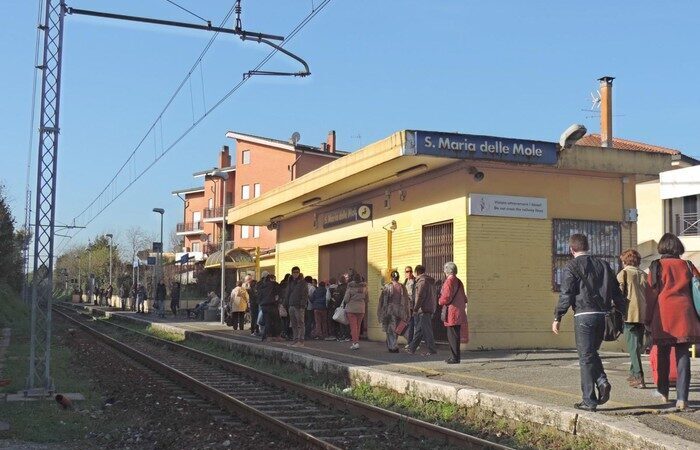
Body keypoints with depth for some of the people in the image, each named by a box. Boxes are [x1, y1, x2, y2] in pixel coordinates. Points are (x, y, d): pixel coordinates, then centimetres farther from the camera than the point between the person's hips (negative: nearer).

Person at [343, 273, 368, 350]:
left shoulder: (350, 287, -10)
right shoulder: (364, 287, 1)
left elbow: (346, 299, -9)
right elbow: (367, 299, 7)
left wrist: (344, 303, 12)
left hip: (351, 308, -3)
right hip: (361, 308, 3)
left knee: (353, 326, -3)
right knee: (358, 326, 13)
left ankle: (355, 342, -13)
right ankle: (356, 341, 17)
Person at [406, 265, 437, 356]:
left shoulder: (422, 281, -12)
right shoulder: (430, 281, 19)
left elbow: (420, 296, -20)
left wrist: (415, 308, -16)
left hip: (424, 310, -10)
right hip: (429, 309, 10)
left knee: (426, 330, -6)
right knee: (419, 330, 13)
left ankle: (432, 350, -4)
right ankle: (412, 348, 18)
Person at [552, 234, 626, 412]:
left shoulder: (571, 267, -3)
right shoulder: (604, 265, 13)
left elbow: (566, 295, -9)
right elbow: (617, 293, 14)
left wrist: (557, 318, -4)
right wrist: (623, 315, 18)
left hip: (584, 315, -5)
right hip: (603, 315, 5)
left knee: (586, 357, 0)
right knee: (592, 353, 21)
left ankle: (589, 401, 2)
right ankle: (602, 381, -1)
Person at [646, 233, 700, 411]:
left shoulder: (657, 266, 1)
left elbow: (652, 293, -1)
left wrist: (648, 319, 4)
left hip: (663, 316, -1)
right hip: (684, 315, 1)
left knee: (663, 354, 13)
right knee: (683, 356, 1)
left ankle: (663, 392, 23)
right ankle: (682, 399, -6)